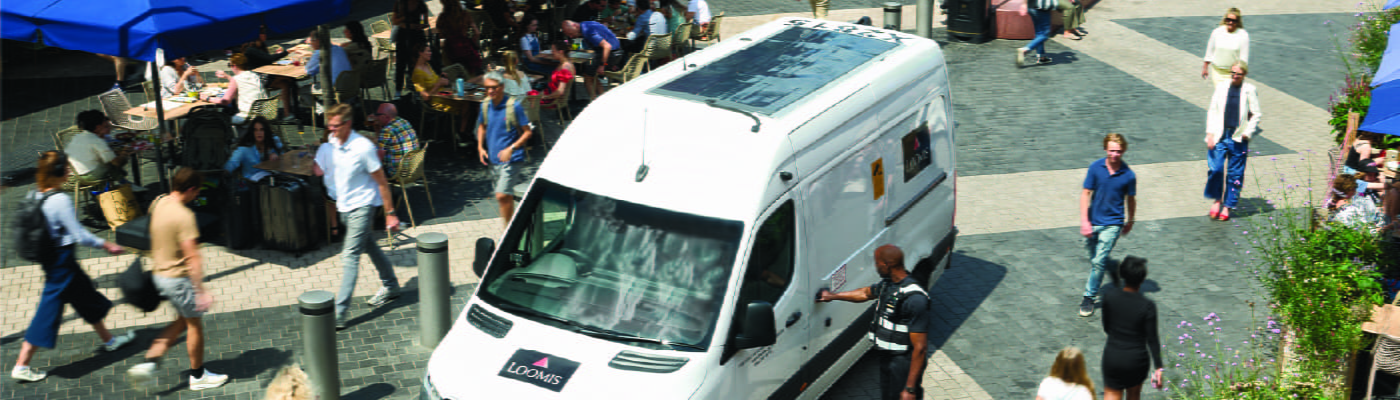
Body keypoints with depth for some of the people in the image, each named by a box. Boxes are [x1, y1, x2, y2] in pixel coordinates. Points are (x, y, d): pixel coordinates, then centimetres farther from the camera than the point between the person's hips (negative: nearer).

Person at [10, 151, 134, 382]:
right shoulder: (60, 200, -24)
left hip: (49, 257, 9)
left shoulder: (34, 196, 0)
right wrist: (106, 245, -9)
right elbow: (79, 235, -22)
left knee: (87, 297, 23)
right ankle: (21, 366, 6)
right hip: (62, 259, -9)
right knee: (49, 309, 0)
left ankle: (108, 340, 41)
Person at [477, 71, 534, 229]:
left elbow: (527, 132, -9)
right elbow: (482, 126, 21)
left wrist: (511, 149, -20)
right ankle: (511, 221, 34)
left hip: (510, 159, -6)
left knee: (502, 195, -15)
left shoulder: (515, 106, -13)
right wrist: (480, 146, 7)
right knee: (506, 196, 17)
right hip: (493, 159, 6)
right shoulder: (485, 105, 3)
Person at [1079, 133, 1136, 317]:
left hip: (1113, 224, -2)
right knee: (1094, 259, 15)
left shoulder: (1129, 175, -10)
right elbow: (1085, 194, -5)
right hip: (1093, 221, 3)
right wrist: (1084, 221, -12)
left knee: (1098, 262, -9)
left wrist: (1130, 222, 18)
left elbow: (1131, 200, 6)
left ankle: (1089, 298, 3)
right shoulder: (1095, 168, -8)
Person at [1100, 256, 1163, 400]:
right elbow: (1152, 339, -15)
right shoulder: (1147, 306, -18)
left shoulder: (1109, 296, -11)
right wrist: (1158, 367, -8)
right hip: (1137, 359, -1)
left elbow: (1106, 328, 1)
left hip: (1112, 356, 1)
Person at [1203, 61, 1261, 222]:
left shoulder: (1249, 90, -1)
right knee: (1215, 169, -9)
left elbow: (1256, 115, 3)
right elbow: (1212, 111, 7)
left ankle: (1228, 206, 18)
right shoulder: (1221, 88, 4)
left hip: (1238, 138, -1)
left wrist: (1247, 133, -7)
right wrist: (1210, 133, -1)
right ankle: (1216, 199, 14)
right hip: (1219, 136, 1)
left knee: (1235, 174, 5)